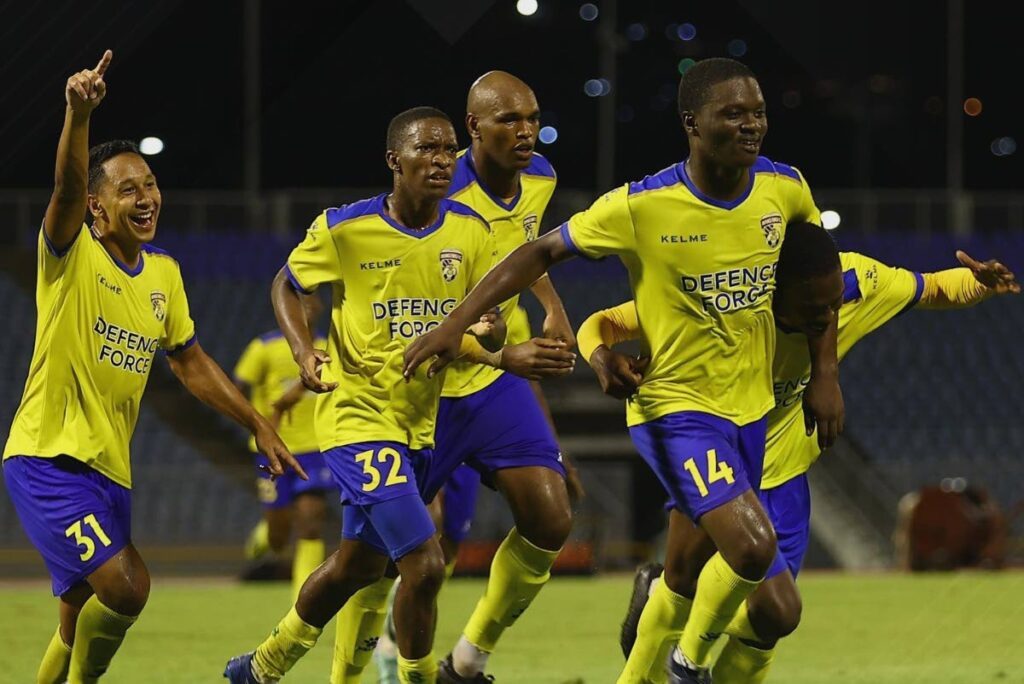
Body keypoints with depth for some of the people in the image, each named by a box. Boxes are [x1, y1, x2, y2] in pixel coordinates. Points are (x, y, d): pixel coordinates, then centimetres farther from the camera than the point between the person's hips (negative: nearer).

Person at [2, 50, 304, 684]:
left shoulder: (163, 272, 10)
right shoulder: (72, 255, -10)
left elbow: (191, 362, 21)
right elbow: (66, 188, -30)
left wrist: (259, 426, 18)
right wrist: (79, 115, -49)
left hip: (109, 467, 7)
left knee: (85, 617, 12)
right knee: (124, 588, -19)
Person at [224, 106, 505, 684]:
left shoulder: (471, 231, -2)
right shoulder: (343, 229, -12)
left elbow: (492, 324, 2)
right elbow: (287, 286, 5)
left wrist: (489, 331, -23)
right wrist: (305, 352, -13)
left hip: (423, 420, 6)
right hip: (359, 416, -6)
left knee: (359, 563, 20)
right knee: (426, 565, -17)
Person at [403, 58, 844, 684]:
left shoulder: (785, 189, -5)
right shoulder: (642, 207, -18)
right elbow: (543, 253, -7)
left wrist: (825, 374, 8)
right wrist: (457, 324, -12)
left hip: (751, 406, 5)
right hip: (677, 406, -5)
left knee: (689, 575, 15)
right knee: (752, 547, -22)